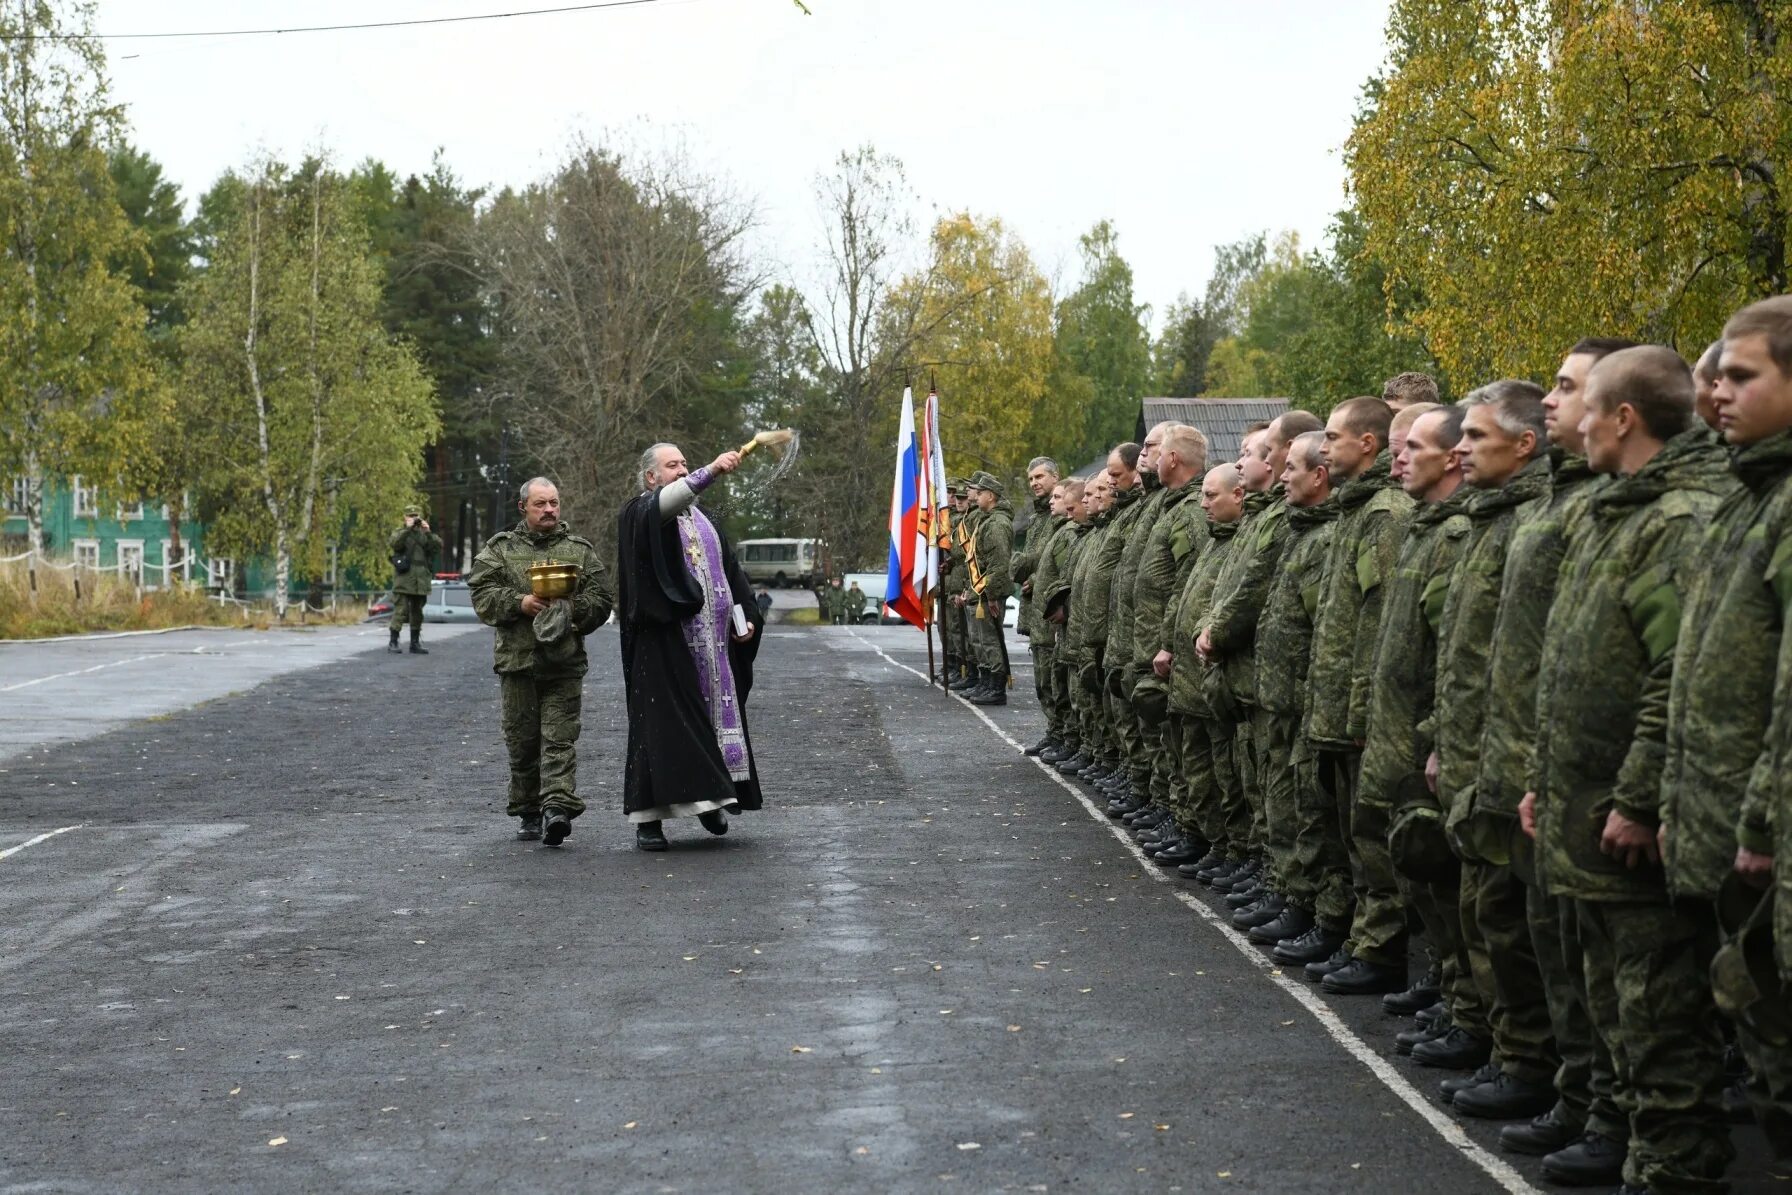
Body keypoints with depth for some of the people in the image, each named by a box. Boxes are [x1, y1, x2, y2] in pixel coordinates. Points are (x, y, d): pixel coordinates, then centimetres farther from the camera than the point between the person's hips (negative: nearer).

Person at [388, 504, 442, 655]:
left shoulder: (425, 534, 14)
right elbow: (394, 543, -17)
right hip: (403, 581, -4)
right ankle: (393, 642, -4)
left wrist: (428, 532, -13)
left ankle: (415, 644, 16)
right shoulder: (400, 533, 5)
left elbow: (438, 546, -1)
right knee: (400, 611, -9)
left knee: (417, 613, 9)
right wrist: (408, 529, -22)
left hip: (421, 581, 4)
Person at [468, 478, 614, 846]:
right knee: (521, 741, 5)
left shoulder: (581, 550, 11)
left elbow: (601, 600, 6)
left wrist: (572, 609, -13)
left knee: (560, 738, -10)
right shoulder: (499, 549, 9)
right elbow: (481, 594, 0)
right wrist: (519, 603, -14)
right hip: (516, 660, 1)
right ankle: (530, 813, 15)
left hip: (564, 663, -1)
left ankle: (557, 807, -19)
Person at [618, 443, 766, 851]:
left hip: (713, 641, 6)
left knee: (718, 712, 6)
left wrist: (745, 616, 9)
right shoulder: (641, 514, -2)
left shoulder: (702, 519, 20)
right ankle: (648, 817, -4)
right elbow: (665, 502, -26)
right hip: (665, 639, -6)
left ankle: (709, 799, 19)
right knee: (662, 722, -7)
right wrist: (711, 471, -39)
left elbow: (730, 570, 23)